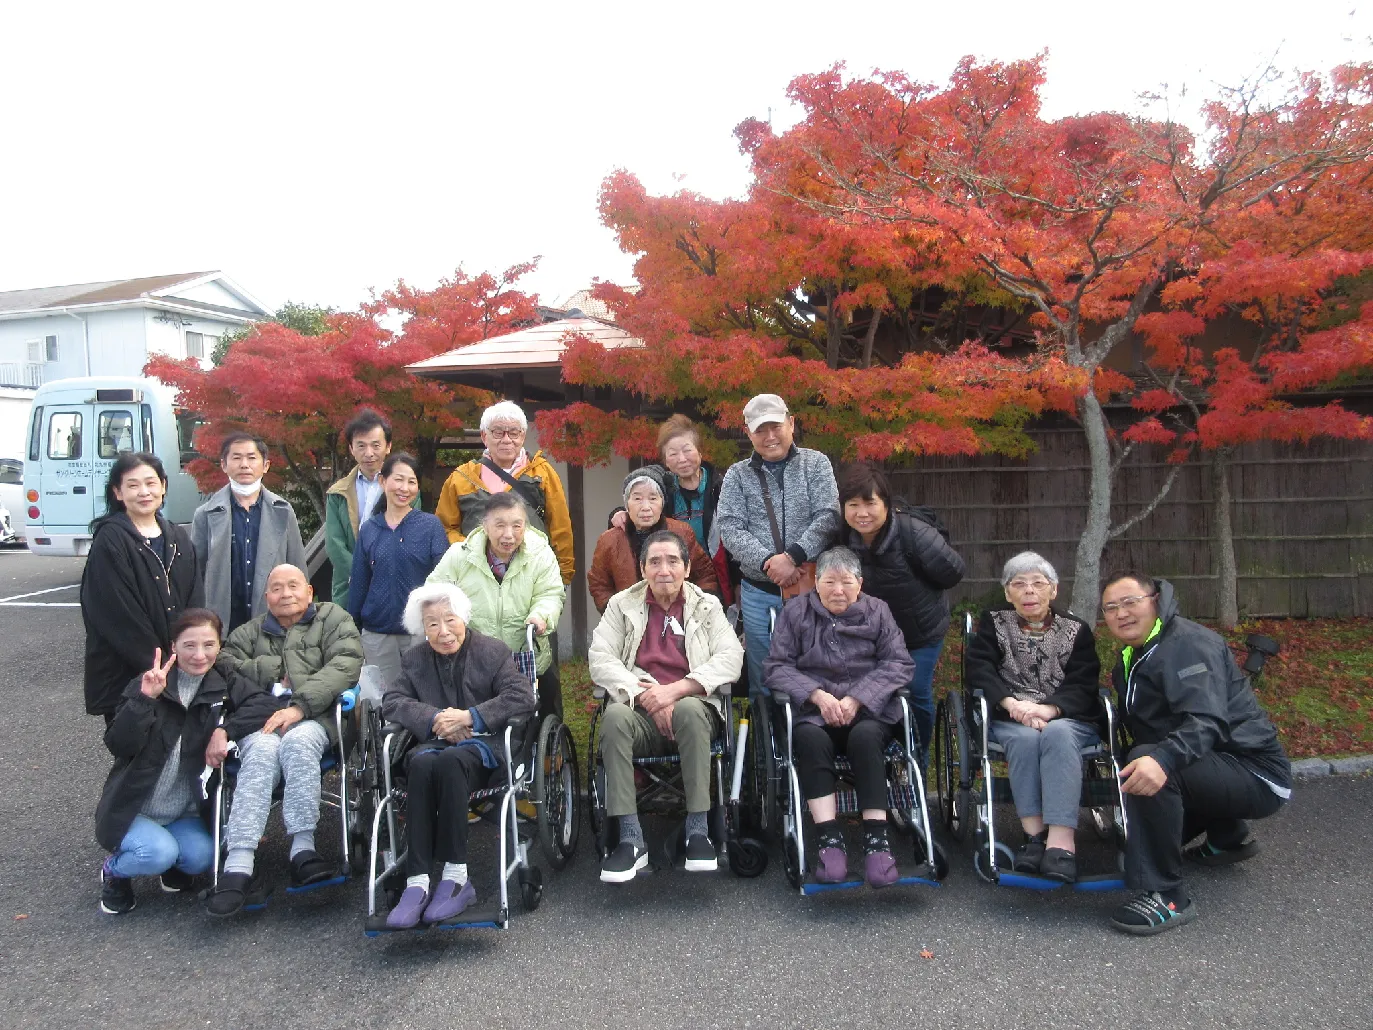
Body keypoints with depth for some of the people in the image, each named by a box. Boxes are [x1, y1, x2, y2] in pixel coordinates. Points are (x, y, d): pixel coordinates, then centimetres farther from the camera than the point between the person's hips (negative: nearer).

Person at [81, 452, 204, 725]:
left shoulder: (179, 538, 11)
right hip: (124, 674, -4)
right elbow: (118, 614, -12)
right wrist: (156, 664, -14)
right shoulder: (109, 541, -6)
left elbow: (196, 601, 7)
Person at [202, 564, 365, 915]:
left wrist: (300, 705, -15)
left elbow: (345, 665, -3)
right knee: (262, 751, -32)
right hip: (259, 720, 2)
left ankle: (303, 850, -37)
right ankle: (239, 866, -43)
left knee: (297, 741, -36)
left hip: (314, 718, -1)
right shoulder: (249, 634, 26)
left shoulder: (333, 619, 16)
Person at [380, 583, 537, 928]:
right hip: (435, 743, 3)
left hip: (483, 745, -3)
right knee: (421, 763, -34)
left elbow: (523, 696, -6)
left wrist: (469, 717, -13)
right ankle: (418, 882, -37)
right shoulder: (415, 659, 18)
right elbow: (392, 702, 5)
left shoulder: (493, 651, 7)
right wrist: (435, 719, -13)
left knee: (449, 761, -37)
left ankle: (454, 876, -33)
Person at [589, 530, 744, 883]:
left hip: (693, 705, 0)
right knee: (614, 716, -33)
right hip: (640, 709, 1)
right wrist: (647, 695, -15)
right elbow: (600, 659, 1)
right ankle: (631, 840, -29)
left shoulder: (707, 606, 13)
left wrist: (675, 690, -16)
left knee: (690, 710, -36)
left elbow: (731, 658, -2)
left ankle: (698, 831, -27)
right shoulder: (622, 604, 14)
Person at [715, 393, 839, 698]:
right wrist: (768, 562, -19)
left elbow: (828, 516, -7)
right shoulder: (737, 475, 6)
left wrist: (793, 556, -20)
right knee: (763, 682, 9)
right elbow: (730, 529, -5)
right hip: (758, 594, 1)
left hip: (810, 588, -1)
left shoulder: (815, 463, 4)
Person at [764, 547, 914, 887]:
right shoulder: (795, 611, 11)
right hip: (814, 707, 0)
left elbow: (898, 664, 2)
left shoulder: (877, 612, 12)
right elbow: (776, 667, 4)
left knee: (865, 736, -34)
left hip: (868, 707, 0)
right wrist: (817, 695, -13)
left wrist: (856, 699, -12)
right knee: (810, 737, -34)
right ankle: (829, 840, -34)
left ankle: (876, 840, -32)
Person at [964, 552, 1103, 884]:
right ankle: (1035, 833, -36)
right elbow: (979, 670, -1)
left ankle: (1061, 839, -45)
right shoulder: (993, 623, 15)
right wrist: (1012, 703, -20)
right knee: (1026, 737, -35)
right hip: (1009, 719, 0)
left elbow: (1083, 684, -1)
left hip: (1067, 718, 0)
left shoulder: (1076, 630, 13)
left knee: (1057, 734, -35)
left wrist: (1050, 709, -22)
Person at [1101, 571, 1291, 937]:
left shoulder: (1187, 642, -18)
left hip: (1254, 772, -10)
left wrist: (1162, 759, -49)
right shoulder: (1131, 658, 12)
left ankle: (1165, 896, -28)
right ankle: (1228, 837, 37)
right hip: (1219, 768, 10)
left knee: (1146, 762, -35)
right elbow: (1136, 727, 14)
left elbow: (1207, 721, -34)